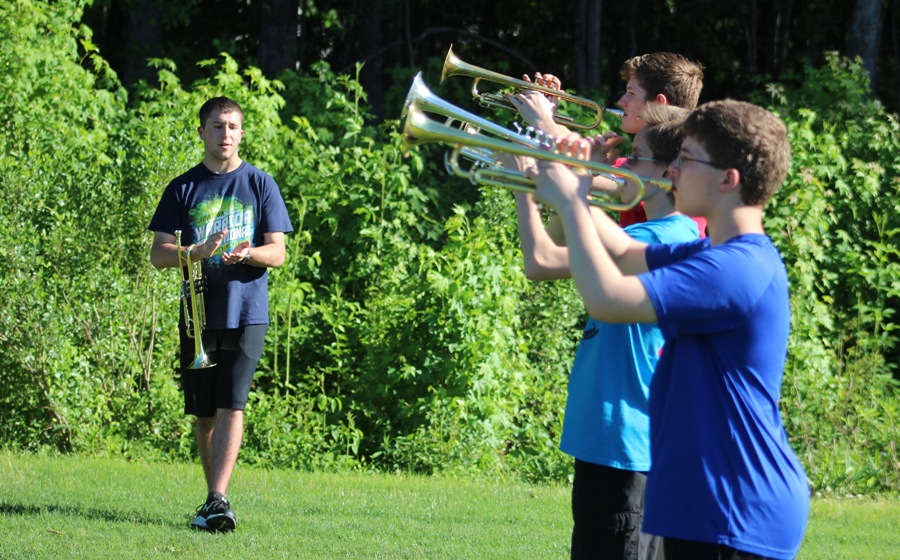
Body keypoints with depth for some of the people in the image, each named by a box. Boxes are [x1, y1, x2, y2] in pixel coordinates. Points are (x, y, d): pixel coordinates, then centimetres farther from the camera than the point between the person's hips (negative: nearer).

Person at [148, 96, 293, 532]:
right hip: (198, 314, 2)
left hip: (246, 313, -2)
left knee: (231, 406, -14)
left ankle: (218, 499, -21)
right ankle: (213, 498, 20)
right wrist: (200, 251, -17)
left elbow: (277, 253, 2)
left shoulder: (260, 185, 6)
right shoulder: (183, 189, 8)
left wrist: (247, 252, -20)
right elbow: (159, 255, 2)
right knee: (205, 413, 8)